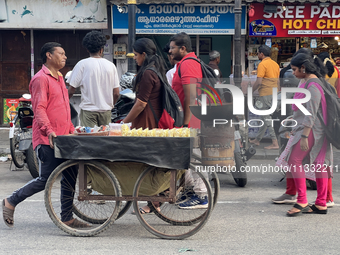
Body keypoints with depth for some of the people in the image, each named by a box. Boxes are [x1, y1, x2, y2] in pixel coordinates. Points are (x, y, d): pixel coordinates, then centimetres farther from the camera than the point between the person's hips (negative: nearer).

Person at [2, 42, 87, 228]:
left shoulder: (59, 78, 20)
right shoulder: (41, 79, -10)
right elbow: (39, 108, -19)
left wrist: (71, 129, 20)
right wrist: (49, 131, -30)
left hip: (63, 138, 9)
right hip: (47, 140, -9)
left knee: (70, 176, 5)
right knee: (45, 179, -6)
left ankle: (66, 218, 11)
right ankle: (10, 202, 10)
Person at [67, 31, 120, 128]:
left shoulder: (82, 64, -5)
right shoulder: (110, 65, 4)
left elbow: (71, 91, -5)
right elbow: (116, 93, 5)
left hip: (88, 110, -3)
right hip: (106, 110, 3)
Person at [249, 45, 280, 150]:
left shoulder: (262, 64, -12)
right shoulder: (275, 64, 13)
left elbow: (258, 82, -18)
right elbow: (278, 81, 16)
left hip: (265, 94, -9)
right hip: (274, 94, 9)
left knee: (266, 118, -6)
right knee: (265, 117, 16)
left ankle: (275, 142, -11)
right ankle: (257, 140, 27)